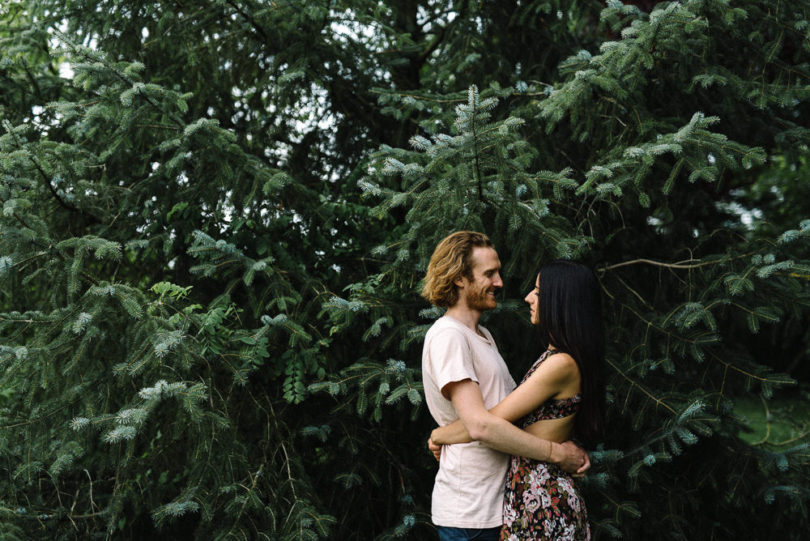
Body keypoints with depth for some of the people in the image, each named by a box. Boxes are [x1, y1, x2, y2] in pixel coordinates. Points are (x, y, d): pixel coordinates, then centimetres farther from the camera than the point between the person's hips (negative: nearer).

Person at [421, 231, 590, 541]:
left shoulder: (483, 336, 18)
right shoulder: (447, 336, -15)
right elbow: (479, 425, -24)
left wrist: (571, 448, 2)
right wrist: (556, 453, -17)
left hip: (498, 503, 9)